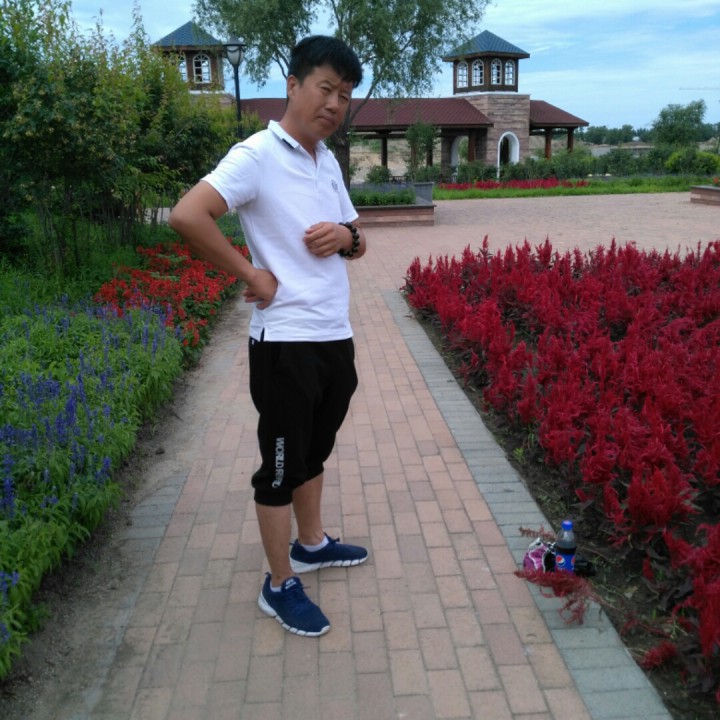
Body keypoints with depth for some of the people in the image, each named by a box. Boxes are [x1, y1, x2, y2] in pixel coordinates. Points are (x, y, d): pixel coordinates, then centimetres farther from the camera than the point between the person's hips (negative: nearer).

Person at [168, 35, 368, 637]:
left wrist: (346, 236, -4)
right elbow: (186, 216, -26)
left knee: (314, 453, 22)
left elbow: (359, 244, 19)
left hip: (337, 337, 8)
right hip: (286, 344, -8)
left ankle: (311, 543, 42)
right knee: (282, 465, 5)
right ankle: (280, 586, 21)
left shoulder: (329, 162, 12)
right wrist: (252, 275, -19)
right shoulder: (258, 155, -13)